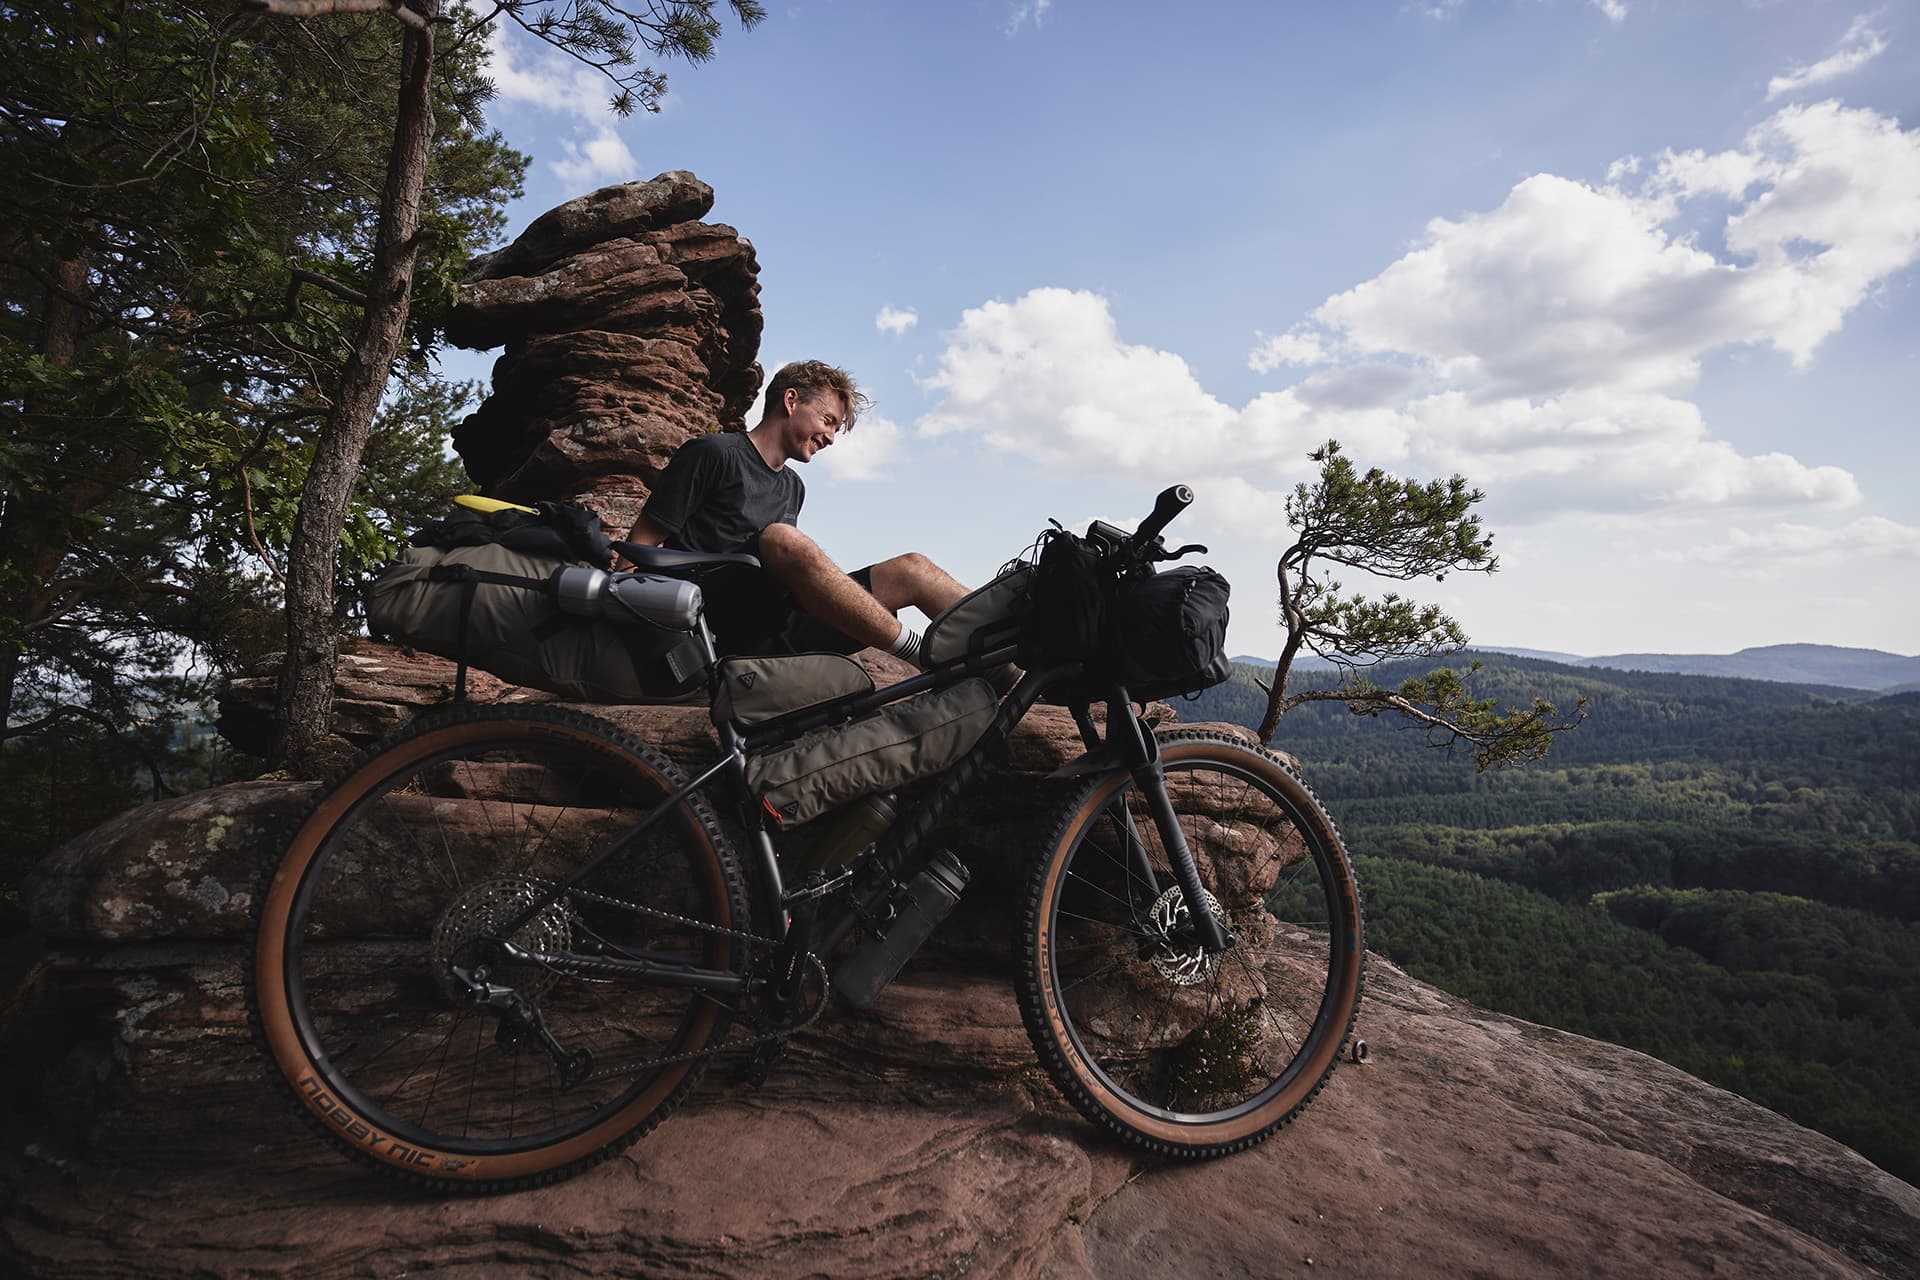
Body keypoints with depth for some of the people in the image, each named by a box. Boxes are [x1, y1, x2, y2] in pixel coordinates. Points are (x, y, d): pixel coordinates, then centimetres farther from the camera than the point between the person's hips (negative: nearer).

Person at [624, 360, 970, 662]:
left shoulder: (793, 488, 25)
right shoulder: (713, 453, 2)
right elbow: (641, 546, -1)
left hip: (777, 633, 7)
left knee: (911, 567, -4)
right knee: (782, 539, -35)